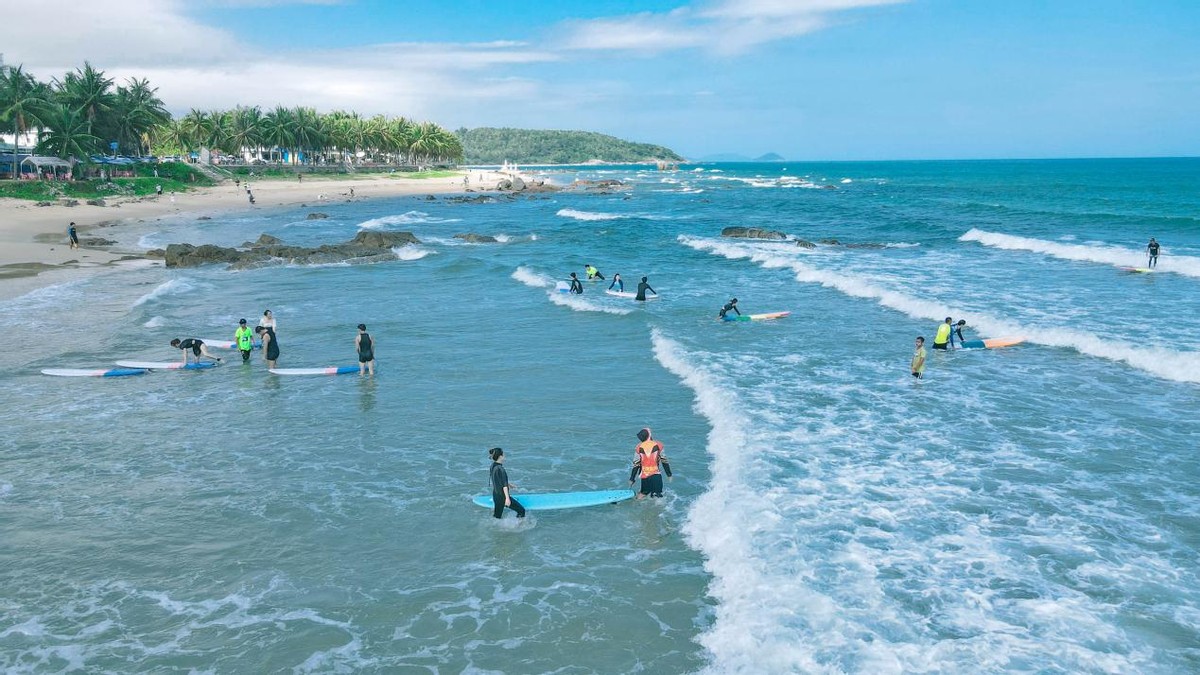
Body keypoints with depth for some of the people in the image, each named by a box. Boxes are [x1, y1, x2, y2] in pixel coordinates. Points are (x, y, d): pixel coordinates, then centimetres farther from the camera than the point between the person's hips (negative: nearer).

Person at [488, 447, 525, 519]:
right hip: (502, 496, -9)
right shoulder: (500, 469, -22)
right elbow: (504, 485, -25)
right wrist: (507, 498, -26)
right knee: (521, 510, -2)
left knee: (496, 516, 17)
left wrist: (509, 484, 32)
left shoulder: (493, 466, 6)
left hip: (496, 495, 9)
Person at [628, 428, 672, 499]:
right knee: (657, 497, 0)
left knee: (642, 494, 16)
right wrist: (669, 474, 11)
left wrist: (631, 479, 8)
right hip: (656, 476, -1)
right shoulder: (658, 445, -2)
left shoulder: (639, 448, 0)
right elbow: (664, 461, 2)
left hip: (644, 477, 2)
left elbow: (636, 465, 1)